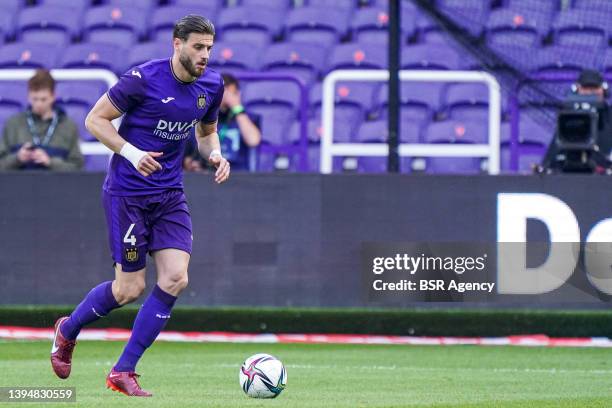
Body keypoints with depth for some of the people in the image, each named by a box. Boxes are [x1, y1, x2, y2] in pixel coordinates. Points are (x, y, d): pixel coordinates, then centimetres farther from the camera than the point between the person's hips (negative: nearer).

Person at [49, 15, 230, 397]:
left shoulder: (212, 85, 3)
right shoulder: (143, 79, -16)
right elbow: (95, 120, -9)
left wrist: (215, 154, -2)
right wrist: (131, 152, -22)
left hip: (170, 193, 6)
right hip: (127, 191, -6)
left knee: (176, 278, -10)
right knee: (130, 289, -3)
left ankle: (123, 372, -1)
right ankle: (68, 330, 28)